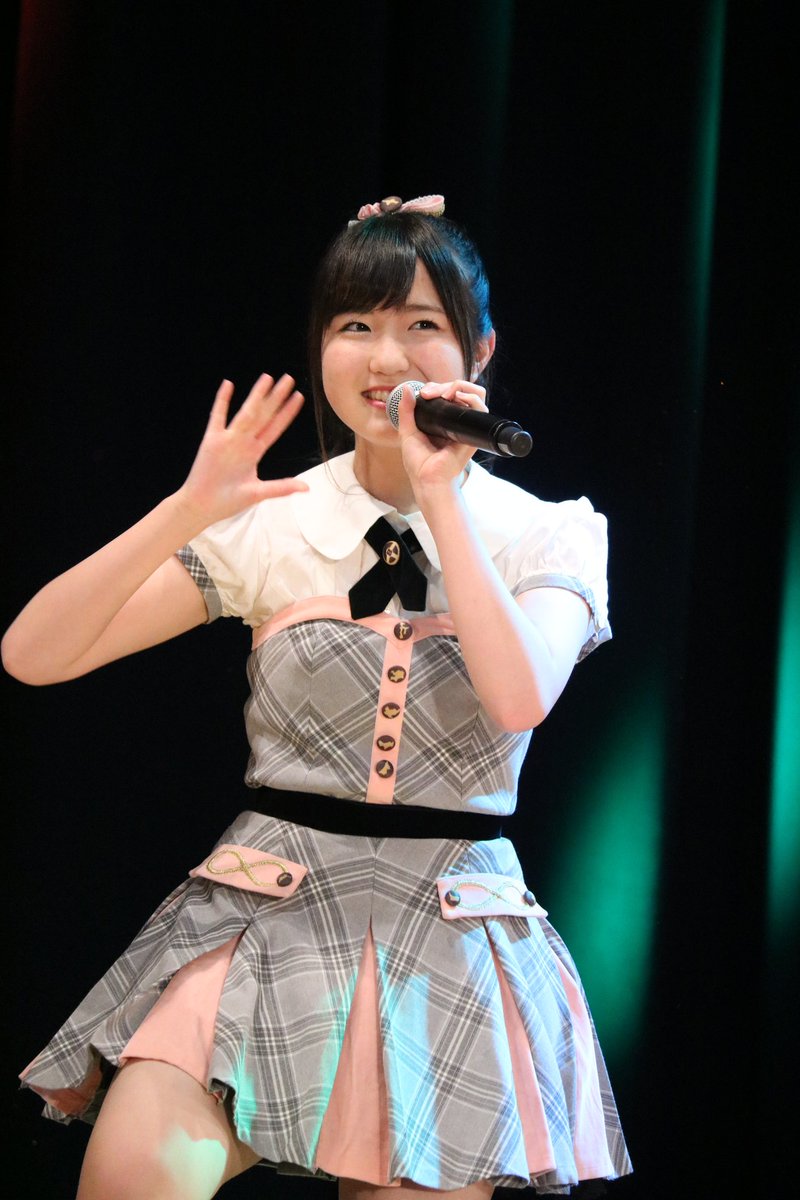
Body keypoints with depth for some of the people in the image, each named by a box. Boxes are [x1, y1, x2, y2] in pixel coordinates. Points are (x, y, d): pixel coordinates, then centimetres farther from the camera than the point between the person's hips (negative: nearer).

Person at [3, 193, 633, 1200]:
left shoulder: (550, 534, 4)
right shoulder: (271, 525, 4)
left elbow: (519, 698, -18)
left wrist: (439, 493, -13)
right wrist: (189, 512, -13)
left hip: (452, 934, 1)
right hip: (267, 916, 0)